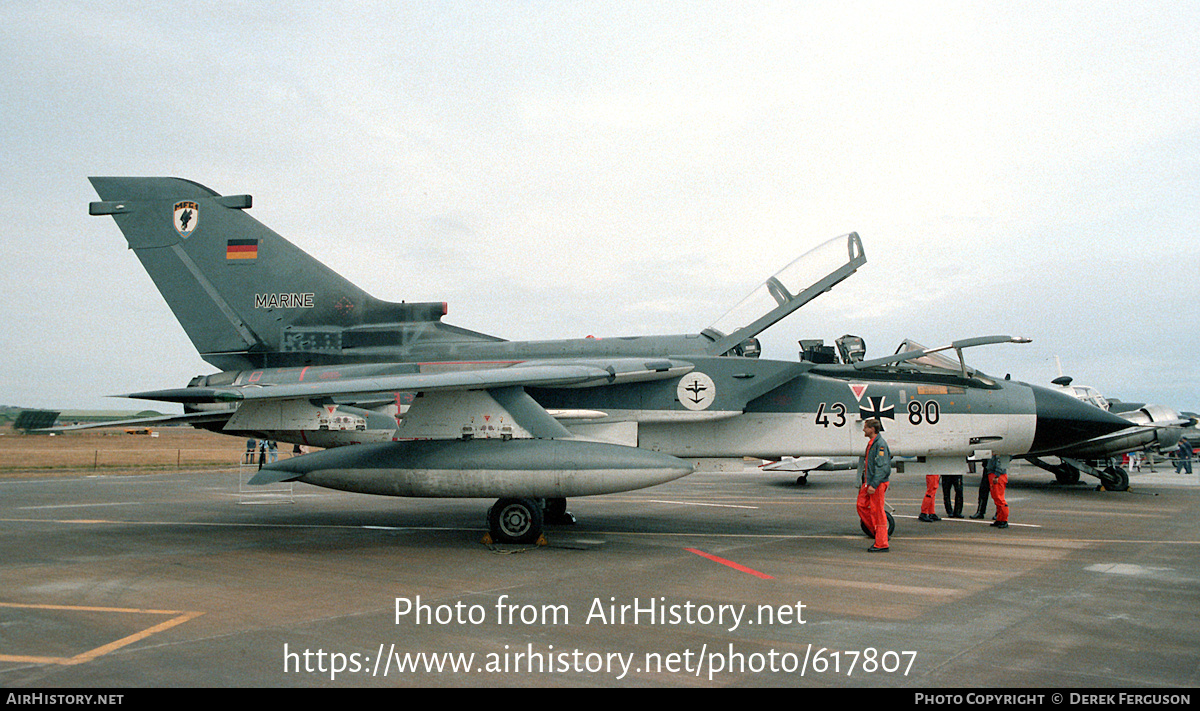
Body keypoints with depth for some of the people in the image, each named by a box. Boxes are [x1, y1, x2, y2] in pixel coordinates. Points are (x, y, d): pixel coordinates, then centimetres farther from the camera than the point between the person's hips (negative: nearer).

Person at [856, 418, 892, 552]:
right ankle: (877, 533, 19)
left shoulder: (880, 444, -15)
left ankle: (881, 544, 2)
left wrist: (873, 485, -24)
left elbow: (882, 467, -20)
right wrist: (866, 483, 21)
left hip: (878, 483, -10)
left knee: (877, 512, -5)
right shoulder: (871, 443, 15)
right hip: (869, 482, 10)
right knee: (862, 505, 10)